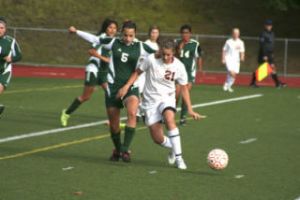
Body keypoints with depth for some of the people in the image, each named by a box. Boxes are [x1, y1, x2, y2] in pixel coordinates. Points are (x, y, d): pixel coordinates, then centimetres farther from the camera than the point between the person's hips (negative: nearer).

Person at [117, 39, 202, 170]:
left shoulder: (178, 66, -11)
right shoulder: (151, 60, -15)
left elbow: (184, 88, 0)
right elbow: (138, 72, 0)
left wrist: (190, 109, -4)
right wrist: (127, 86, -11)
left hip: (167, 98, -1)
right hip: (151, 101, 1)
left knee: (169, 118, -35)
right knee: (158, 139, -3)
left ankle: (178, 157, -30)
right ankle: (174, 147, 33)